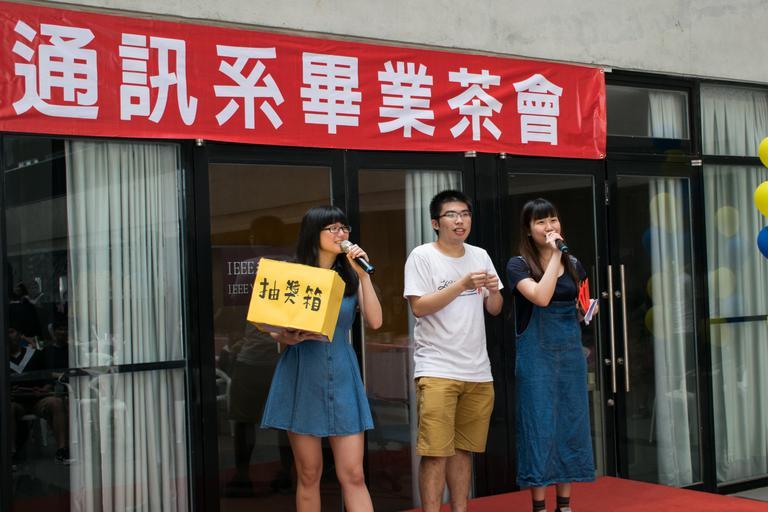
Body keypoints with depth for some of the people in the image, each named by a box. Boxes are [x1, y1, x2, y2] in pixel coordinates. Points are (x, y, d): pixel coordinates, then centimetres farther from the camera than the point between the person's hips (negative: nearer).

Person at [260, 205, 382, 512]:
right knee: (308, 475, 5)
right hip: (301, 377, -1)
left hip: (342, 378, 1)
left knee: (352, 475, -4)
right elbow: (277, 331, 3)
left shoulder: (350, 277, 8)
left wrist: (363, 275, -8)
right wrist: (288, 338, -19)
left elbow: (374, 322, -4)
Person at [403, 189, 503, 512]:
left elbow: (495, 310, 15)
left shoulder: (480, 256, 12)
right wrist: (462, 285, -18)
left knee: (463, 449, 11)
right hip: (437, 369, -5)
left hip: (477, 370, 5)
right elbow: (419, 308, -13)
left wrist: (493, 291, -7)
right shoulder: (422, 256, -4)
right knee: (436, 452, -8)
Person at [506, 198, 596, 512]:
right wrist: (554, 255, -18)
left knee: (571, 425, 7)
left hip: (571, 353, 5)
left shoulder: (573, 264, 11)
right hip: (536, 354, -5)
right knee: (539, 426, -3)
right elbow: (541, 297, -23)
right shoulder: (519, 265, -5)